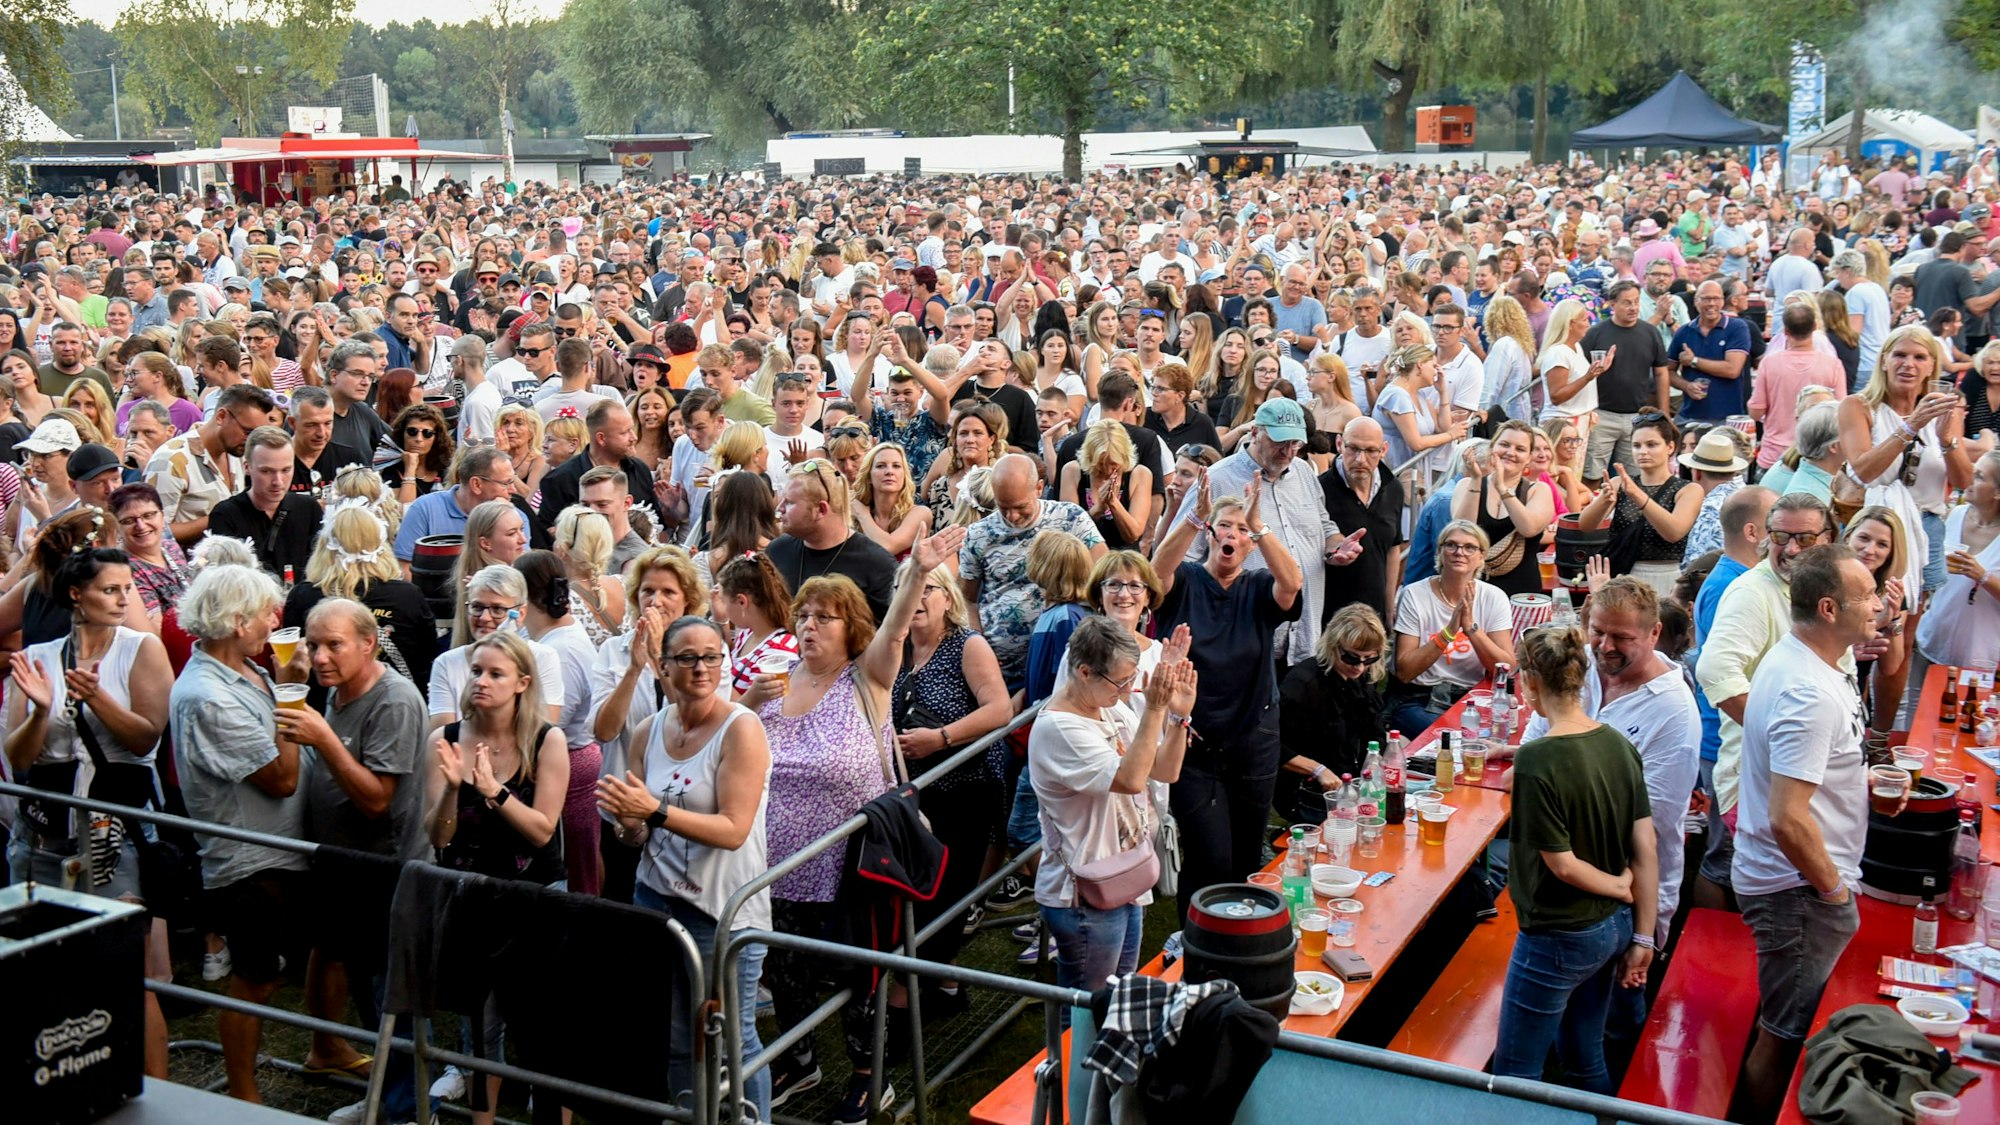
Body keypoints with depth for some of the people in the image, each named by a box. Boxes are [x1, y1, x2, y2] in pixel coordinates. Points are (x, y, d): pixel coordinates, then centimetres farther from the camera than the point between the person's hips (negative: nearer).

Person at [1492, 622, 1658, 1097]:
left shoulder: (1537, 761, -23)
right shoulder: (1619, 745, -3)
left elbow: (1562, 865, -20)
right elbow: (1645, 849, 0)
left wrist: (1619, 887, -2)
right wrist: (1643, 937, 6)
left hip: (1558, 937, -7)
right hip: (1612, 930, 7)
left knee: (1514, 1075, 8)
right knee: (1586, 1061, 23)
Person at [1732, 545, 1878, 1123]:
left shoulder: (1799, 659, 4)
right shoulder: (1810, 694, -28)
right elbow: (1788, 820, -32)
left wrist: (1863, 779, 10)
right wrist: (1834, 889, -19)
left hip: (1798, 880, 10)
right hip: (1801, 889, -10)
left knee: (1786, 1026, 25)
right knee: (1786, 1038, 5)